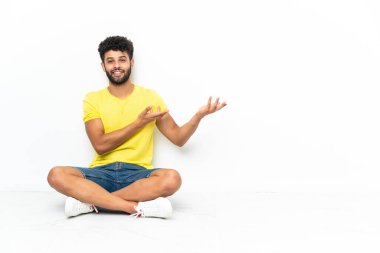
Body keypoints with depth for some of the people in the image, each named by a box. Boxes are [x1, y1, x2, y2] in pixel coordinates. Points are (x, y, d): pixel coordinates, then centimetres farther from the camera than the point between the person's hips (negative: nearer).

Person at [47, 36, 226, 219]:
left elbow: (178, 138, 6)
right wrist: (140, 122, -9)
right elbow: (100, 146, -7)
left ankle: (91, 201, -25)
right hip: (102, 172, 0)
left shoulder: (150, 97, 8)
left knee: (172, 179, -33)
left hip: (137, 173, 0)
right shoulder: (92, 99, 6)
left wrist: (199, 115, -12)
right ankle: (137, 207, -32)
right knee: (56, 175, -28)